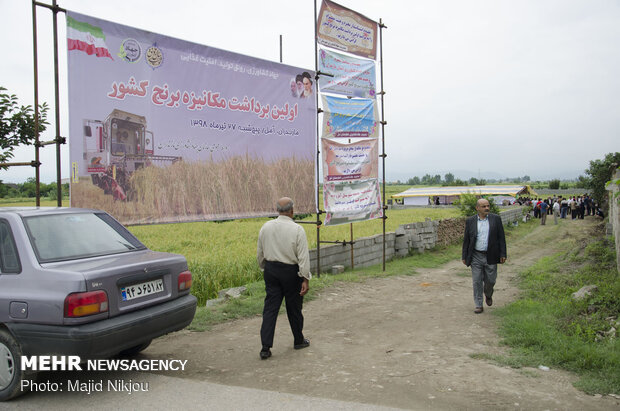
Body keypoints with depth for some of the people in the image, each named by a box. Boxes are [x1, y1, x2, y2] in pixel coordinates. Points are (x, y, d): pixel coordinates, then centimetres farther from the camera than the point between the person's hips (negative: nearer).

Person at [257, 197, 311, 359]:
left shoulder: (266, 227, 1)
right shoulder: (297, 229, -12)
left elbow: (260, 253, 10)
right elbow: (303, 256, -15)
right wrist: (305, 279, -12)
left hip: (271, 269, 3)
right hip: (290, 271, -3)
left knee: (270, 308, 4)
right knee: (294, 307, 12)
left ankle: (265, 347, -1)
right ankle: (299, 341, 30)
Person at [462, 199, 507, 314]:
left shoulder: (496, 219, 0)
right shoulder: (470, 221, 1)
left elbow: (501, 238, 1)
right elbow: (466, 240, 5)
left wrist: (503, 254, -4)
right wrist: (464, 256, 3)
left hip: (491, 256, 0)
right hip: (476, 256, 0)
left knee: (490, 280, 7)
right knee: (477, 281, 1)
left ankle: (488, 295, 38)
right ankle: (479, 305, 11)